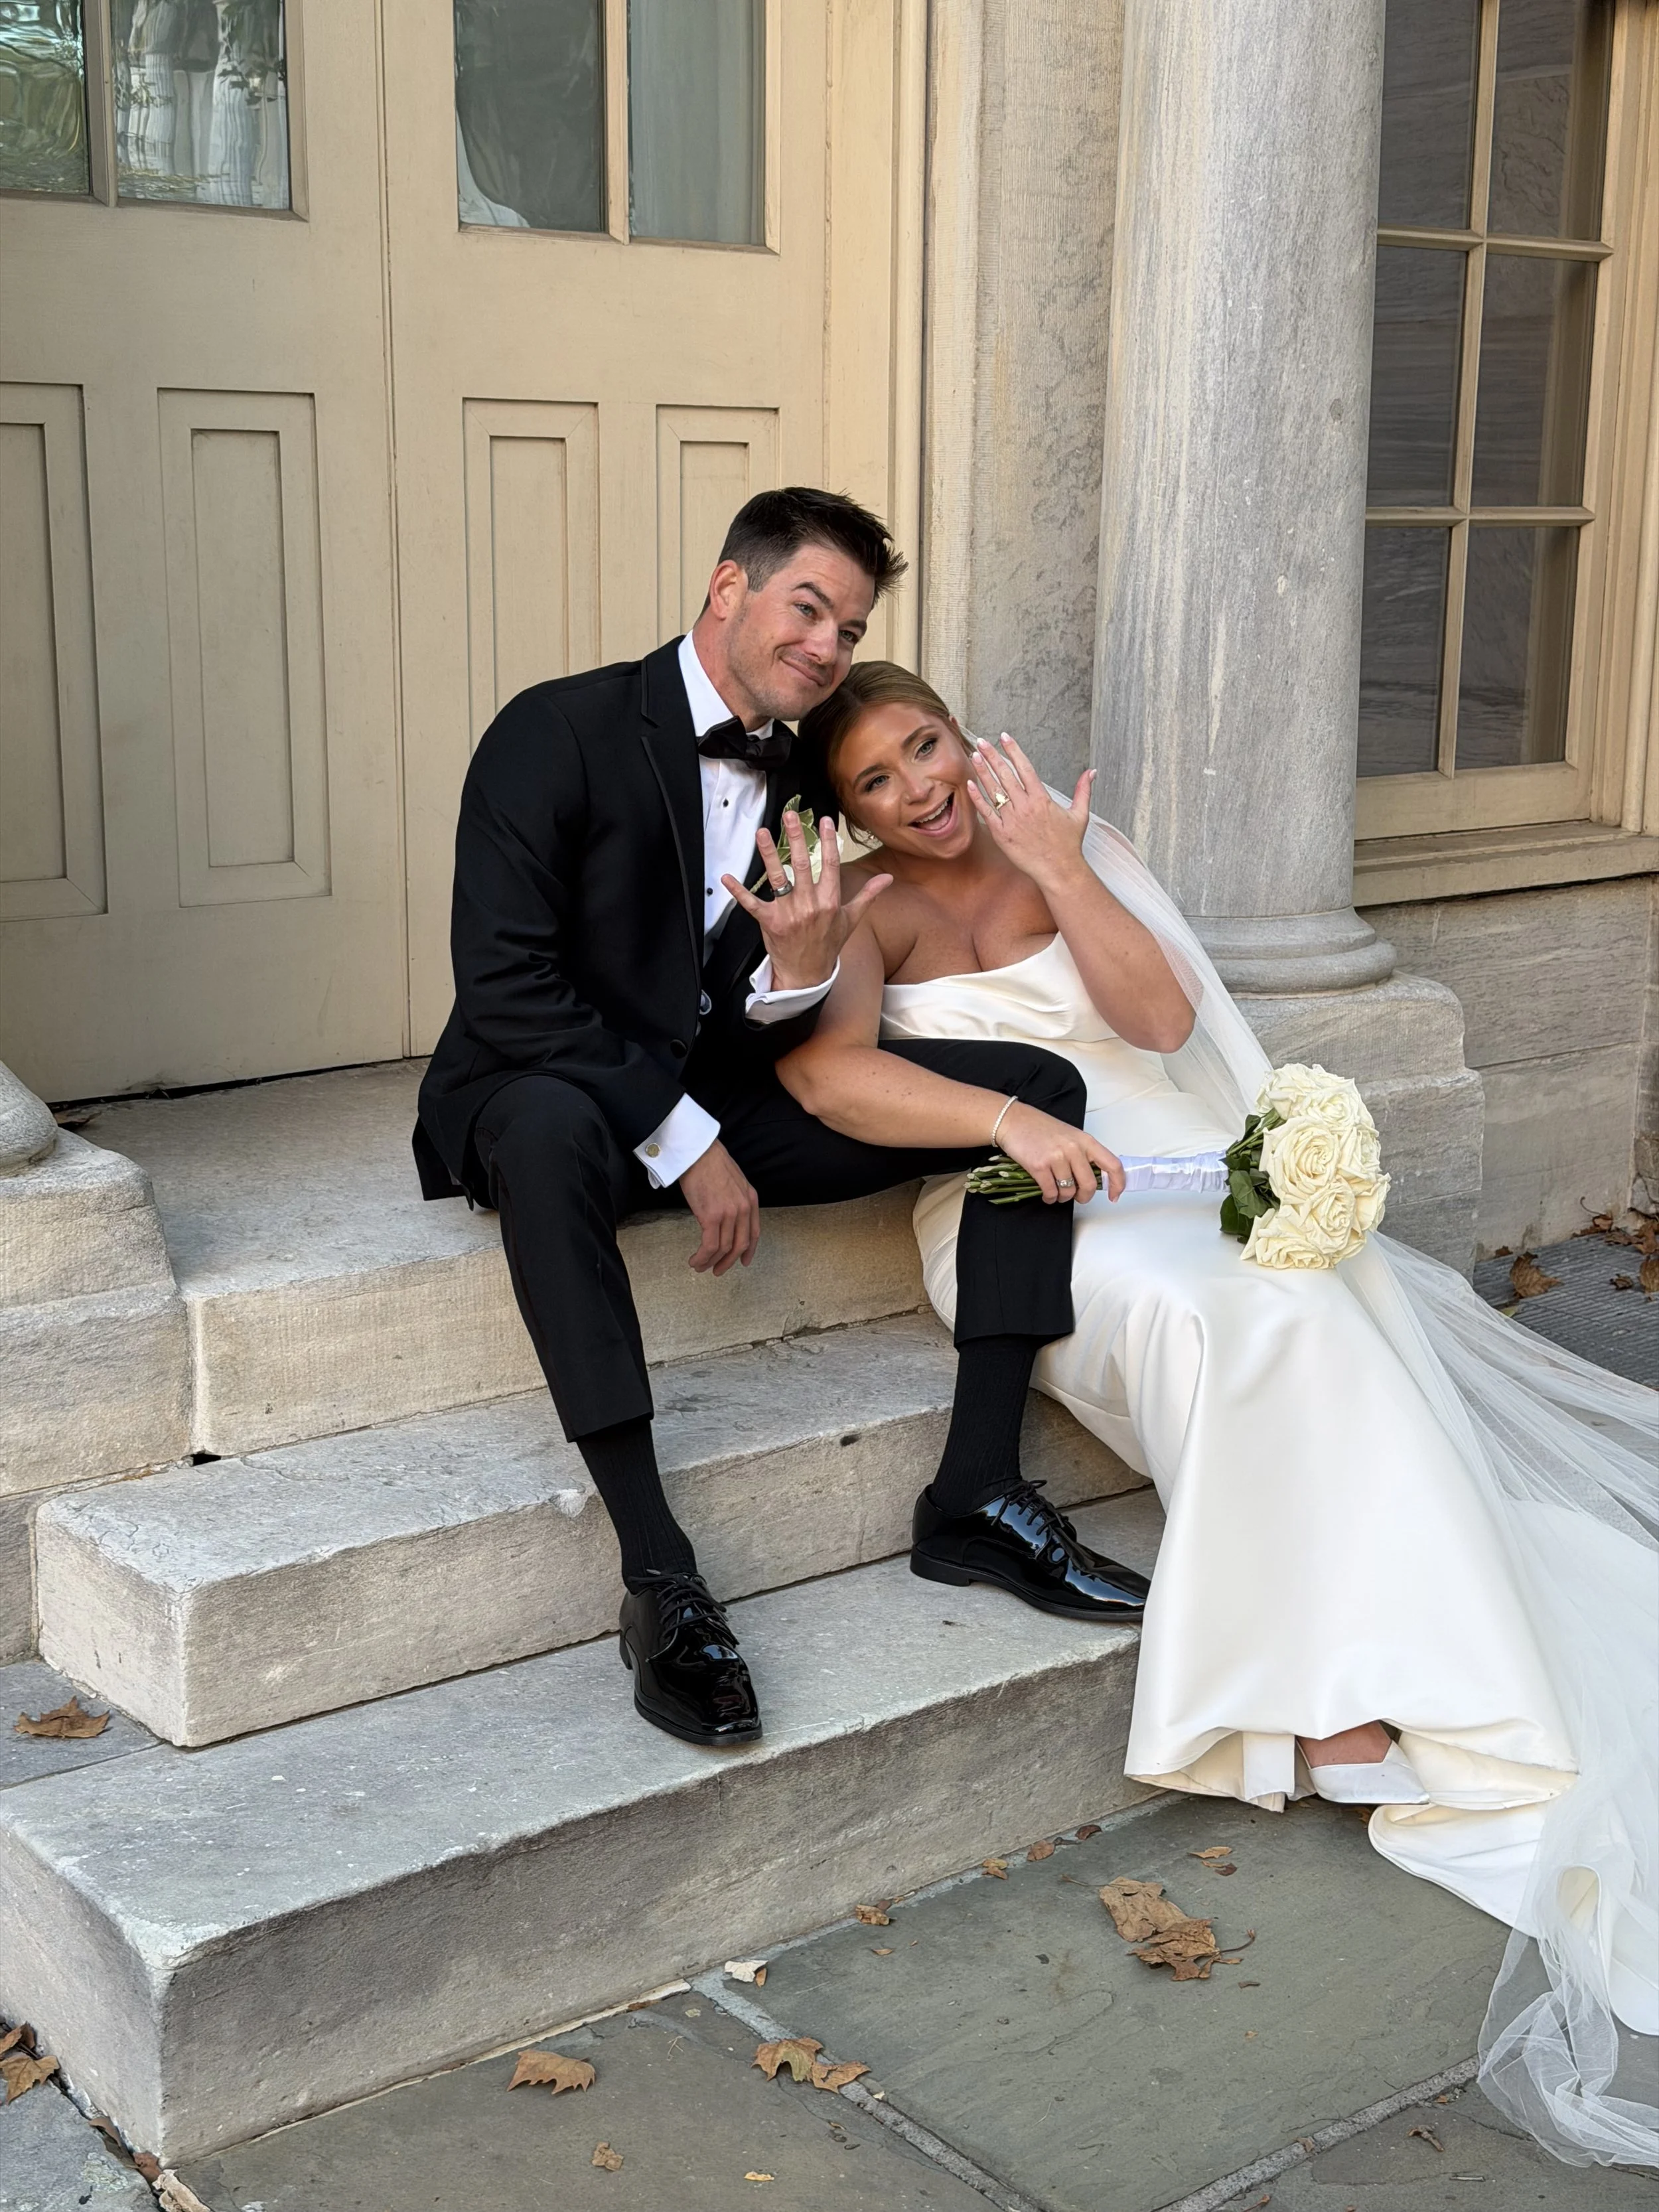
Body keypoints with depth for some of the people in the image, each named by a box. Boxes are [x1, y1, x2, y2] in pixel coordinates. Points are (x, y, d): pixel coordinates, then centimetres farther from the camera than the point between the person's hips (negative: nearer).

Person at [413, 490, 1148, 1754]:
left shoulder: (801, 784, 6)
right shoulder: (560, 734, -13)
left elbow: (769, 1035, 4)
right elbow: (505, 987, -21)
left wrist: (798, 971, -21)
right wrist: (686, 1146, -21)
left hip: (721, 1092, 6)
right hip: (559, 1087, -6)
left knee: (1038, 1087, -7)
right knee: (545, 1130, -44)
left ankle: (980, 1489, -11)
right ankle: (659, 1576, -39)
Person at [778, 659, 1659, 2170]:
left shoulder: (1070, 846, 18)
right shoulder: (868, 910, 7)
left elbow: (1163, 1016, 5)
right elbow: (827, 1070, -15)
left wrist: (1060, 871, -4)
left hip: (1177, 1178, 3)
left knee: (1304, 1304, -29)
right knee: (1218, 1314, -33)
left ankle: (1347, 1714, -31)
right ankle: (1354, 1721, -30)